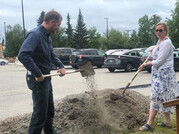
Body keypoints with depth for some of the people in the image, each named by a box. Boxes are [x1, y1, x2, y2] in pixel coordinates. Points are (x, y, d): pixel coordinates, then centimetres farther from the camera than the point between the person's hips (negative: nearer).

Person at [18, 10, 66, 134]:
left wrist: (61, 66, 3)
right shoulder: (35, 34, -21)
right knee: (40, 114, 0)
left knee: (50, 110, 21)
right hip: (38, 79, -10)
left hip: (46, 78, 10)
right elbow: (23, 55, -33)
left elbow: (52, 54, 20)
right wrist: (38, 74, -27)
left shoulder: (47, 36, 10)